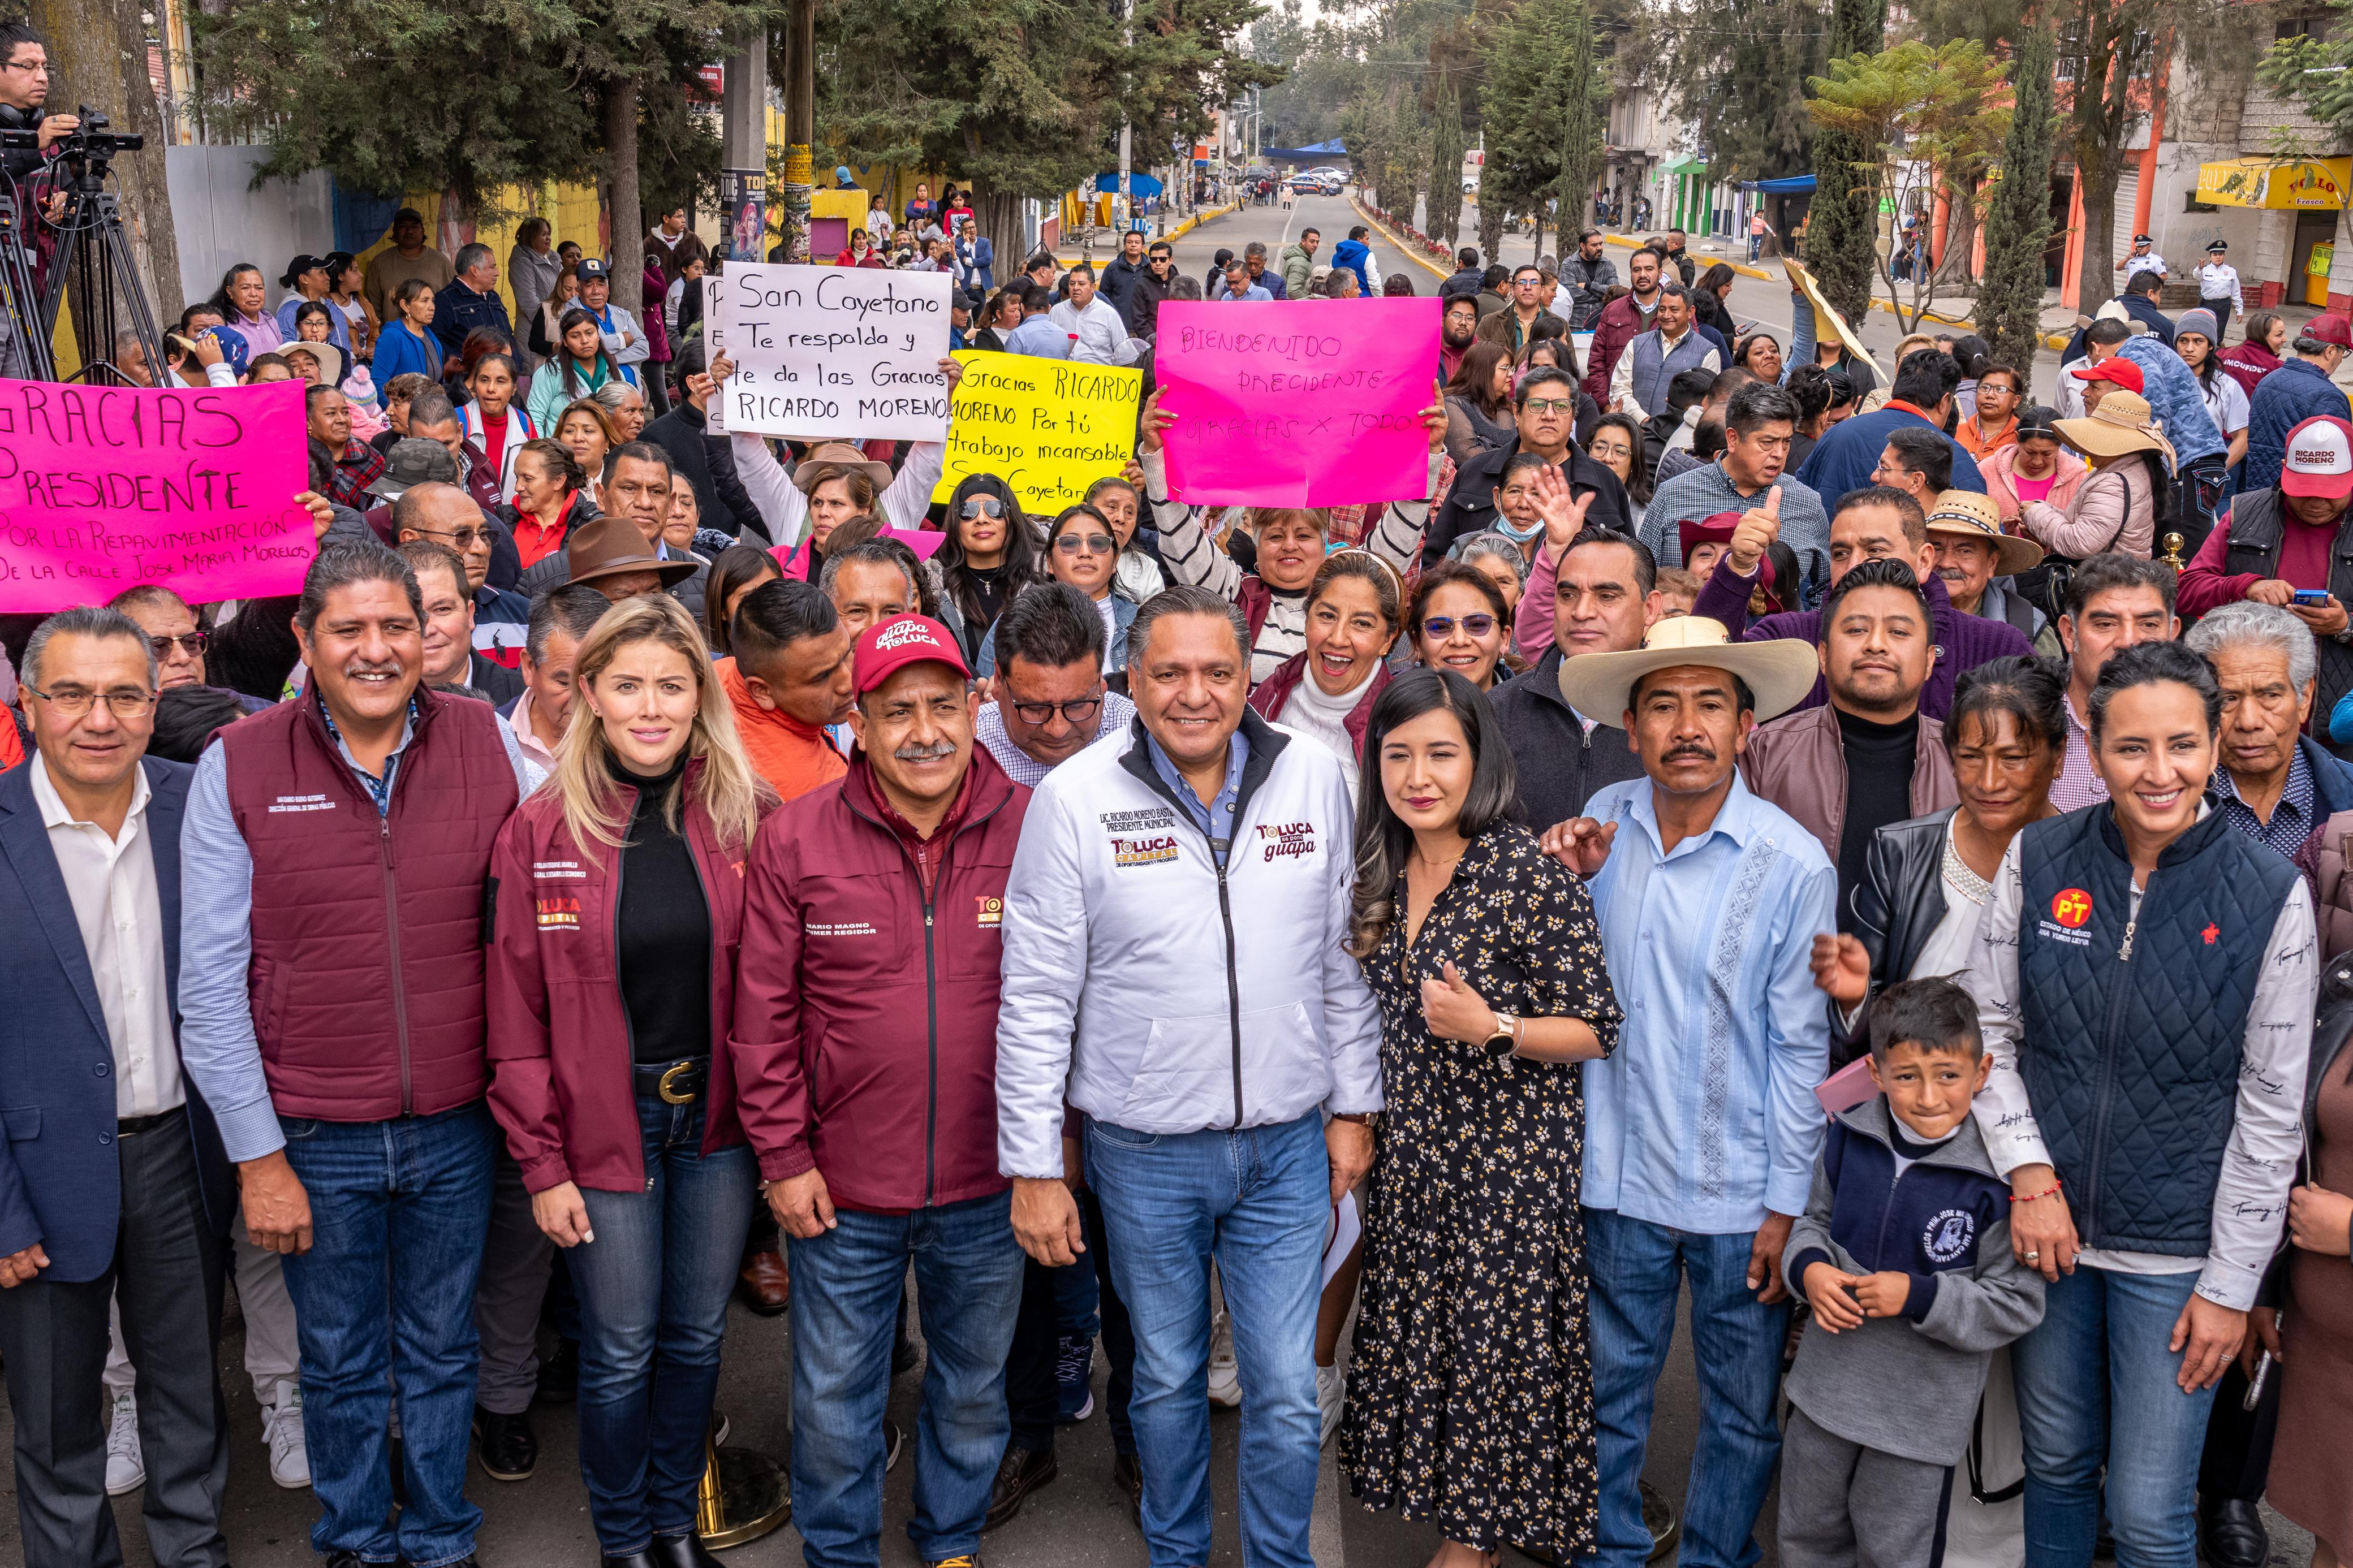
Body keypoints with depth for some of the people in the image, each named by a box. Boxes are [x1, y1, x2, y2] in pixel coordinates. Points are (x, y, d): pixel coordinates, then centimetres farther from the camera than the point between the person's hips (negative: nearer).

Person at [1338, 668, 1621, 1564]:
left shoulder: (1529, 872, -14)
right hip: (1411, 1155, 6)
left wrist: (1493, 1027, -23)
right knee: (1419, 1347, 10)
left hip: (1512, 1158, -6)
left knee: (1500, 1351, 1)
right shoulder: (1381, 878, 7)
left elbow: (1595, 1031, -11)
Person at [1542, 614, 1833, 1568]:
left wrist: (1787, 1203, -6)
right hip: (1622, 1172, 3)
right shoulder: (1605, 820, -1)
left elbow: (1800, 1048, -7)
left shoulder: (1793, 866, -12)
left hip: (1741, 1192, -3)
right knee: (1610, 1387, 16)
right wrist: (1575, 883, -7)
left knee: (1744, 1407, 12)